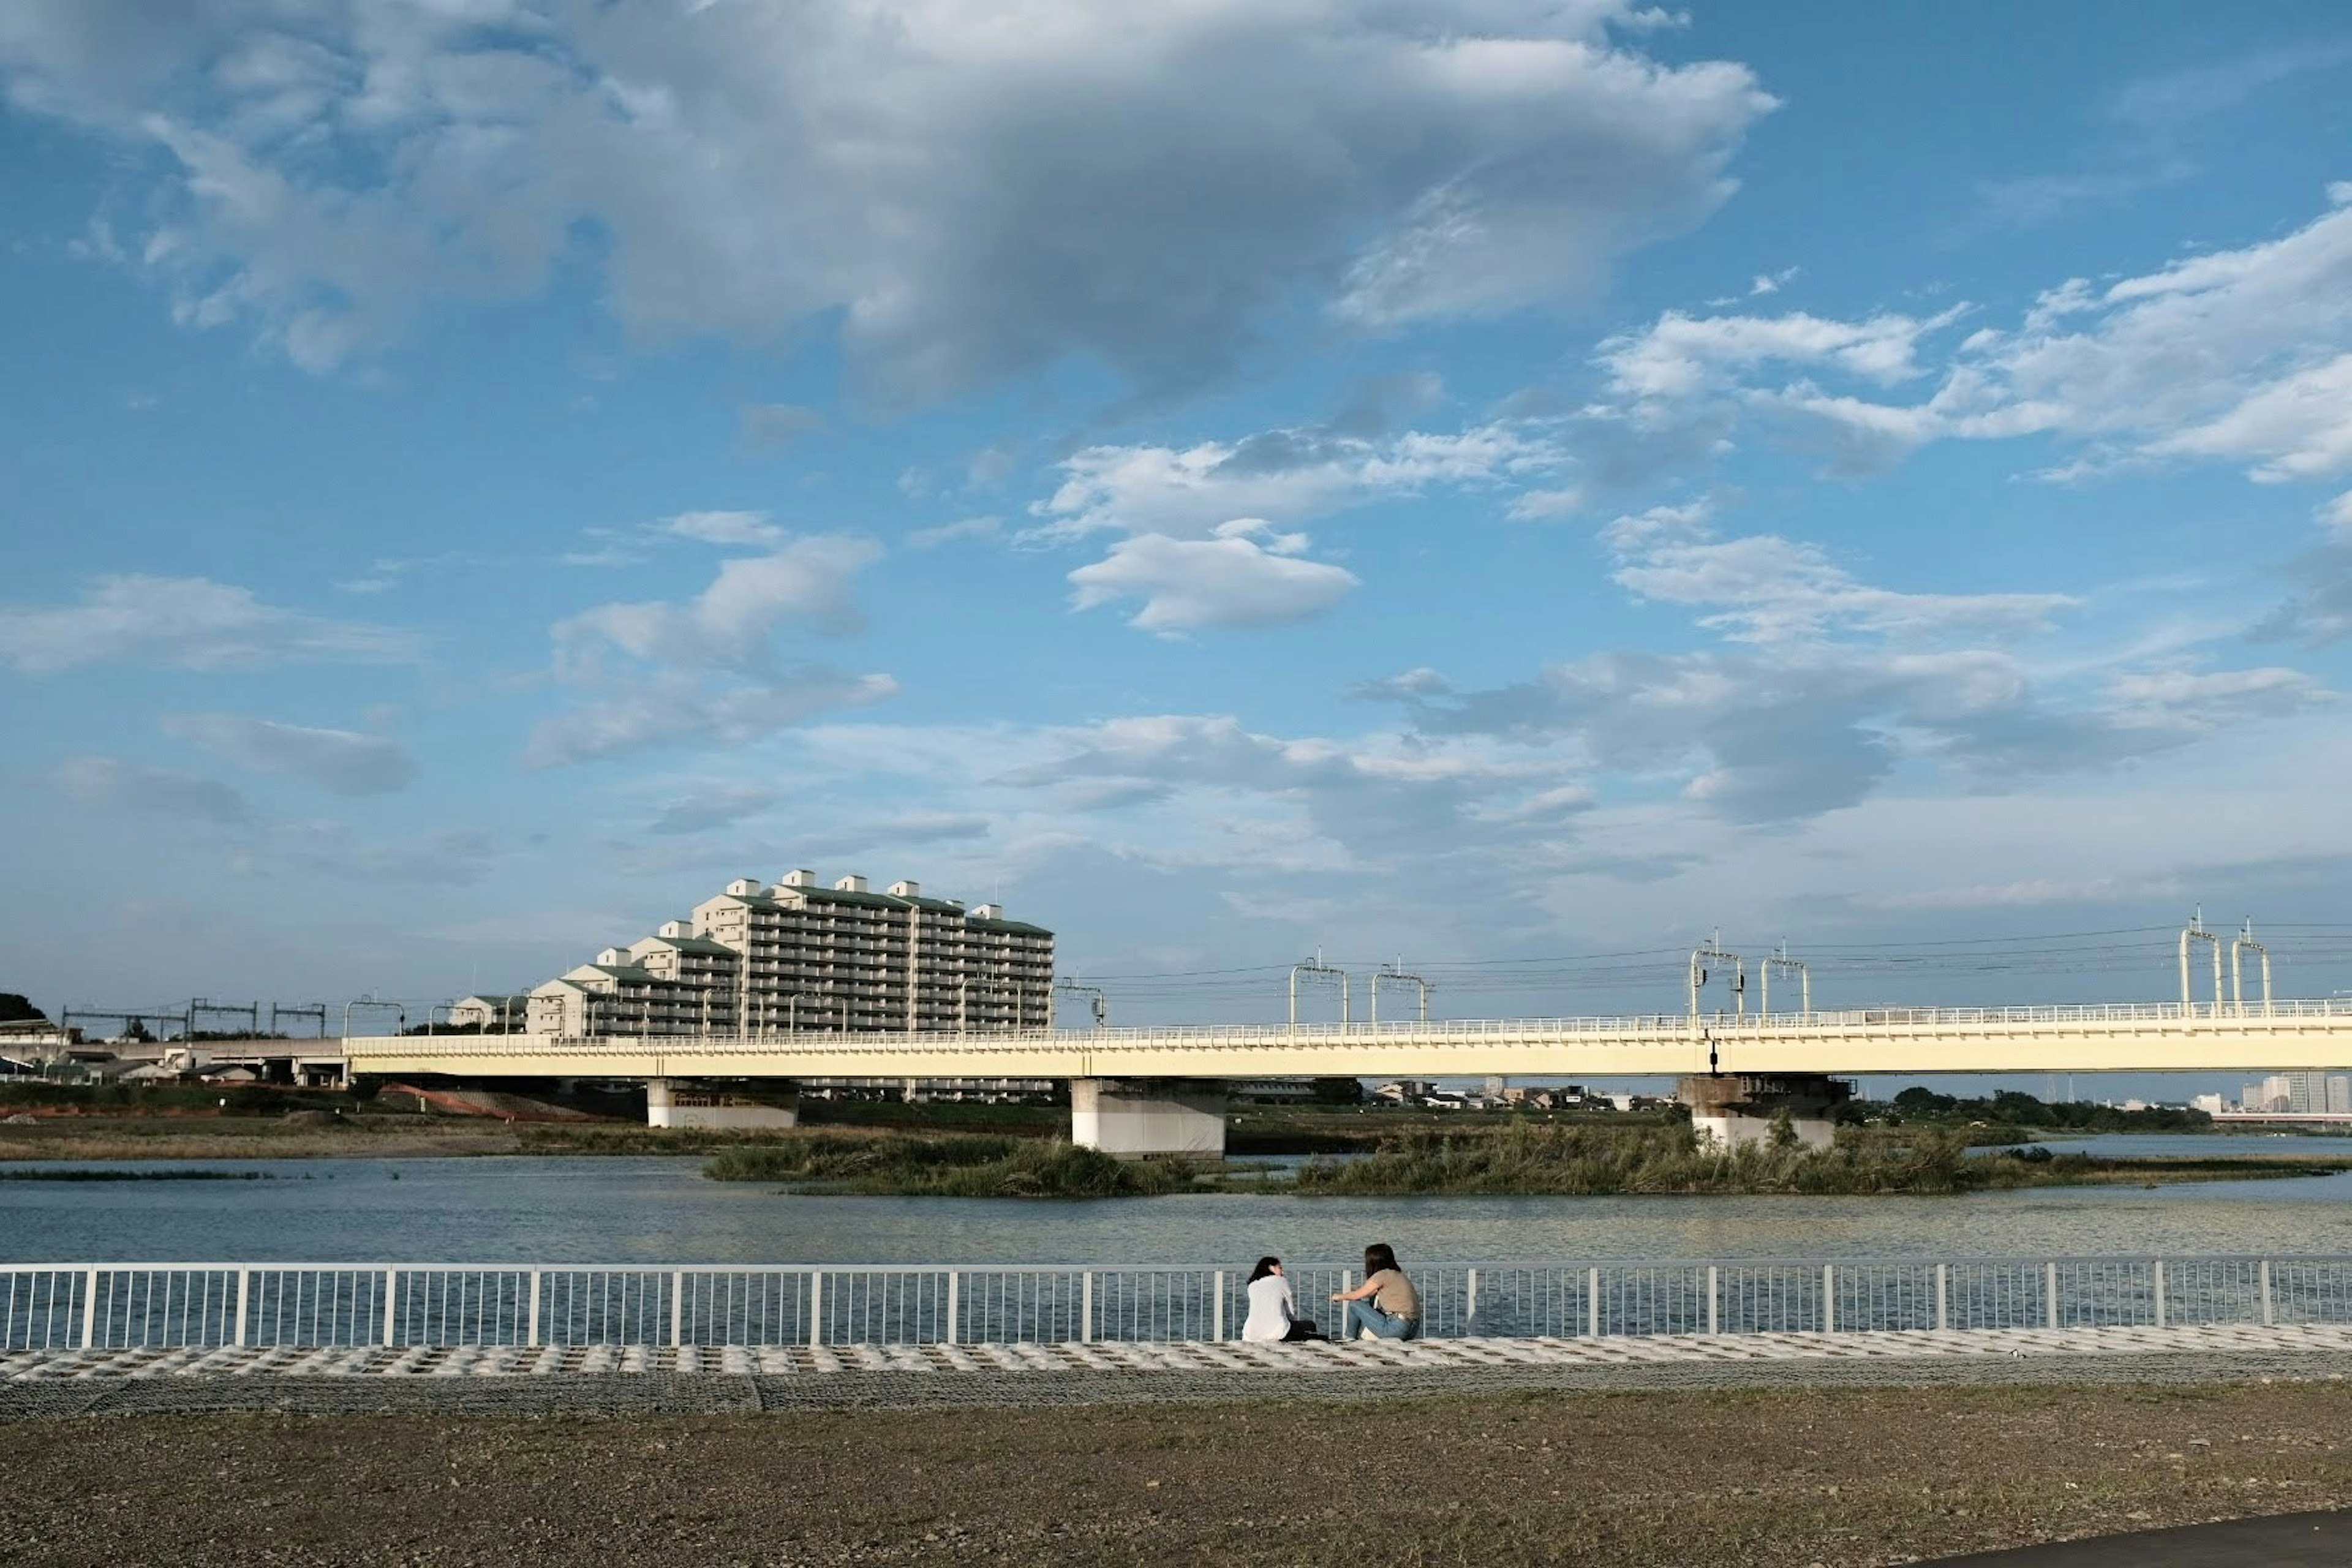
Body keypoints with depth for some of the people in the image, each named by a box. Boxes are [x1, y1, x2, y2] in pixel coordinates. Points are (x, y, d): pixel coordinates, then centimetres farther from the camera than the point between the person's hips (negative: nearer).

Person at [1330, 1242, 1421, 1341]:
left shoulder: (1383, 1275, -8)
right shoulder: (1398, 1274, 16)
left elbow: (1356, 1296, 4)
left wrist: (1339, 1297, 24)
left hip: (1398, 1328, -9)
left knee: (1354, 1305, 3)